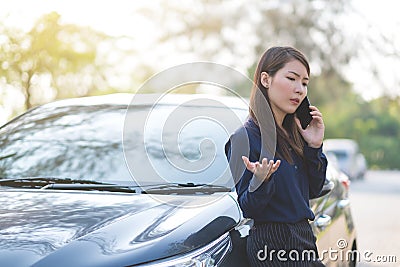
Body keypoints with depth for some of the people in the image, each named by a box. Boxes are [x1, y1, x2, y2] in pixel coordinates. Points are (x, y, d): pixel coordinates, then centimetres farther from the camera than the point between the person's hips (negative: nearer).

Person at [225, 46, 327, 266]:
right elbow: (247, 209, -14)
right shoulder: (244, 138, -15)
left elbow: (313, 191, 10)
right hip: (274, 245, -8)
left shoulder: (293, 134, 9)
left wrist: (314, 146, 1)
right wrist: (260, 181, -33)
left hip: (305, 237, 8)